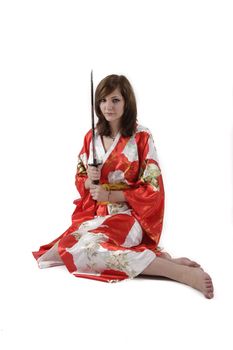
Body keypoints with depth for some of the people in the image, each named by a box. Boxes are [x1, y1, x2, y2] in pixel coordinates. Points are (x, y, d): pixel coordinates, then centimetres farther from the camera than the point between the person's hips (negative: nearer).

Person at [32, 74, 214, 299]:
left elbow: (152, 188, -8)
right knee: (78, 243, -23)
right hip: (93, 213, 6)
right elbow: (80, 179, 15)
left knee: (91, 245, -33)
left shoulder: (141, 137, -7)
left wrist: (110, 195, -15)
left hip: (128, 215, -6)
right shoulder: (92, 137, 8)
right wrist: (89, 180, -9)